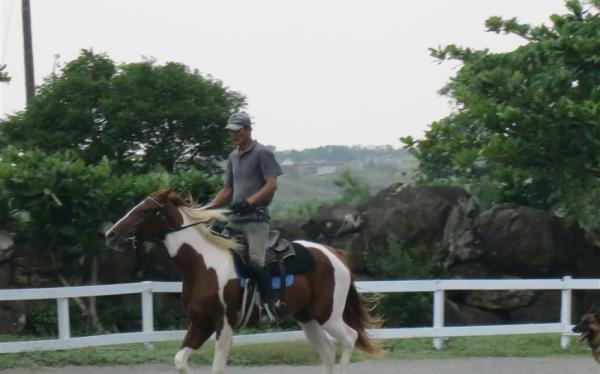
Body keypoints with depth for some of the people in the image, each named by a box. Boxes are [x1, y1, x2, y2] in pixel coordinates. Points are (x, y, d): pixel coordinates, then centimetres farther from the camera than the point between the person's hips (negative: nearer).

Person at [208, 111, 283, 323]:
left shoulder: (262, 153, -4)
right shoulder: (233, 157, 18)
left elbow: (272, 185, -12)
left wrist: (248, 202, -22)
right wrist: (209, 209, 8)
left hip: (256, 217, -8)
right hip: (235, 218, 8)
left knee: (255, 259, -25)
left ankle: (268, 304, -19)